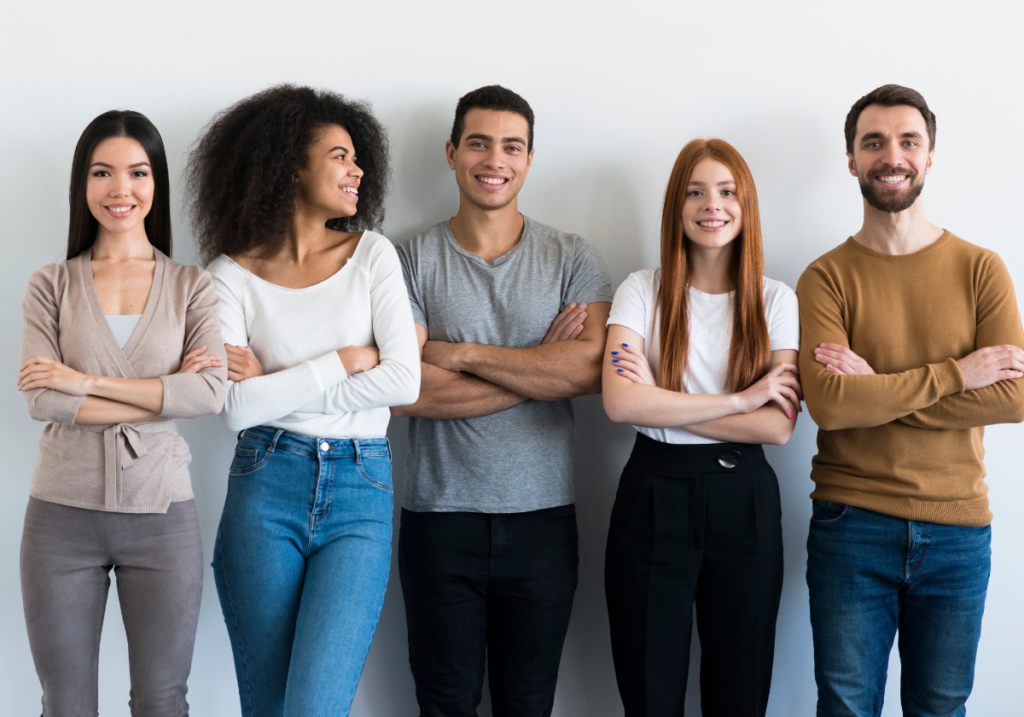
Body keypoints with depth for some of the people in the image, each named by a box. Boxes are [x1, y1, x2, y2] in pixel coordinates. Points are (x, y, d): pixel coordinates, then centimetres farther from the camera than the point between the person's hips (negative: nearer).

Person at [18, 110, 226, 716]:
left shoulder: (192, 286, 4)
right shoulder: (51, 285, 4)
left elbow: (211, 393, -11)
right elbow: (42, 401, -8)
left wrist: (85, 381, -13)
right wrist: (165, 393, -11)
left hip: (163, 514, 0)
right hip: (63, 513, 0)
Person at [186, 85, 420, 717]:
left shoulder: (372, 255, 5)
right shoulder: (234, 275, 2)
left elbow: (404, 381, -6)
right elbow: (237, 407, -10)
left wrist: (279, 390, -6)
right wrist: (343, 361, -8)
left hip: (361, 495, 0)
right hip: (266, 488, 0)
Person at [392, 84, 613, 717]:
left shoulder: (573, 259, 3)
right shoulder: (414, 261, 0)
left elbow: (592, 368, -14)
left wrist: (462, 354, -14)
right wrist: (542, 368, -12)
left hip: (543, 518, 1)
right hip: (440, 518, 0)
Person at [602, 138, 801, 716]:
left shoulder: (775, 300, 3)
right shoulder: (643, 291, 0)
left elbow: (778, 426, -8)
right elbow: (620, 403, -16)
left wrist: (662, 403, -12)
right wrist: (740, 399, -14)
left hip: (744, 500, 1)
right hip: (655, 495, -1)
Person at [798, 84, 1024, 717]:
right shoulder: (827, 277, -2)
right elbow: (829, 403, -17)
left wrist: (877, 391, -15)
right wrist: (953, 373, -13)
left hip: (958, 532, 2)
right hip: (851, 526, -1)